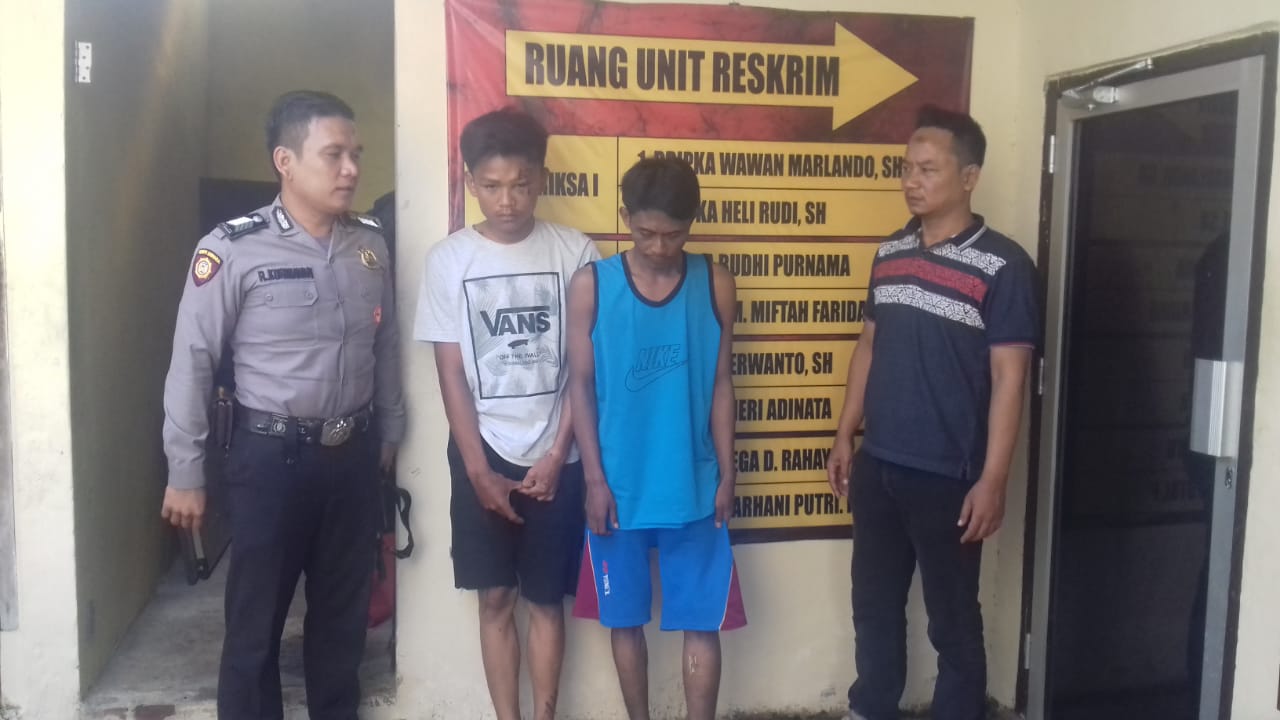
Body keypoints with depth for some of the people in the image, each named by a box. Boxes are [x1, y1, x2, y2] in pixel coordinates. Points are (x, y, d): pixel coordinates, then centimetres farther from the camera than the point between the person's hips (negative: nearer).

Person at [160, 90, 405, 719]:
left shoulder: (370, 244, 2)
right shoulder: (232, 249, -13)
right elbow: (191, 363, -9)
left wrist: (390, 437, 15)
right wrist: (185, 475, -6)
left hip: (352, 455, 5)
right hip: (271, 456, -4)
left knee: (343, 613, 18)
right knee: (256, 621, 9)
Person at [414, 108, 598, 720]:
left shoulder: (575, 253, -4)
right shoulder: (449, 259, -2)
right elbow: (451, 372, -2)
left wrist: (556, 455, -6)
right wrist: (479, 468, -6)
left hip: (554, 456, 0)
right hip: (481, 455, 1)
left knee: (546, 598, 8)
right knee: (495, 598, 8)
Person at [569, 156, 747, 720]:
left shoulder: (715, 284, -2)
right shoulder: (591, 285, -6)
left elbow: (721, 384, 2)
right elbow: (581, 386, -3)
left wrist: (727, 472, 1)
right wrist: (595, 478, -7)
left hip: (694, 486, 0)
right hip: (618, 486, 0)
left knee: (703, 622, 6)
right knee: (625, 619, 13)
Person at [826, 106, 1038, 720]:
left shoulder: (1001, 266, -11)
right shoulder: (889, 254, 7)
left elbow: (1008, 379, -12)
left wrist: (992, 480, -15)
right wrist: (844, 437, 11)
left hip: (948, 475, -6)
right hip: (878, 465, 6)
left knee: (953, 619, 10)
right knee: (874, 604, 19)